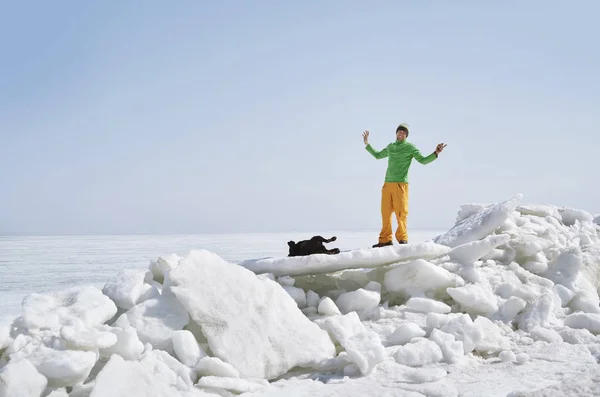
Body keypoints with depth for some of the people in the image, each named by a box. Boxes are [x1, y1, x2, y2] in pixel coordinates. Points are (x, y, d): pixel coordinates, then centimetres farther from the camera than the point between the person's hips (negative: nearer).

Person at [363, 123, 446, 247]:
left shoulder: (410, 147, 2)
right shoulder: (390, 147, 19)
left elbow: (423, 160, -5)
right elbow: (378, 155, 35)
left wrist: (436, 153, -20)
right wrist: (367, 144, 33)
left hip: (400, 184, -5)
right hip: (387, 184, 5)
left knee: (401, 213, -7)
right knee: (386, 213, 3)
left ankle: (402, 239, 0)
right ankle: (385, 240, 8)